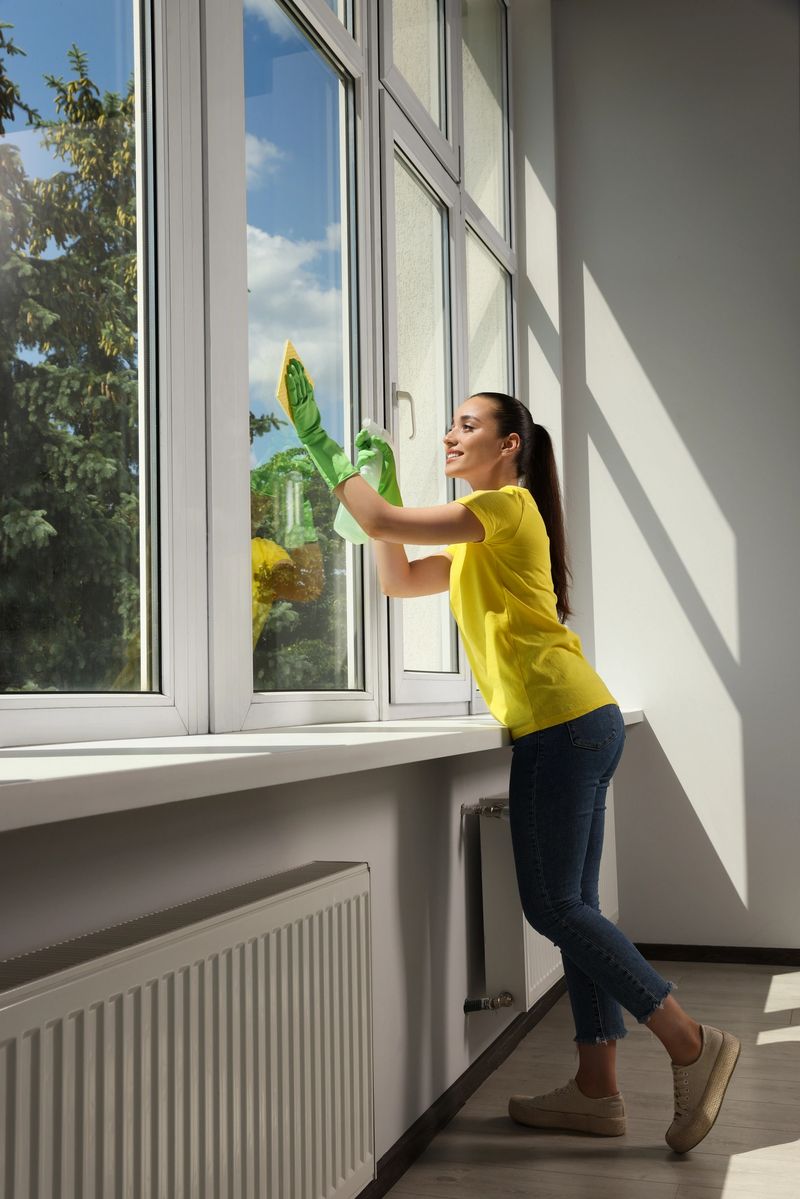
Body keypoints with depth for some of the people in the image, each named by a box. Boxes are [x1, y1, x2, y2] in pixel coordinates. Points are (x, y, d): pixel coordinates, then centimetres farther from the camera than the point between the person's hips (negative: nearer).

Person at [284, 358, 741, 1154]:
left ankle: (693, 1045, -1)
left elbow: (383, 524, -12)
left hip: (561, 722, -10)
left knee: (554, 908, -6)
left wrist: (323, 446, -2)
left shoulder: (507, 506, -5)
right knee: (572, 908, 8)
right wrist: (382, 475, 19)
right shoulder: (483, 535, 25)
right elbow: (398, 578, 22)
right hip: (579, 723, 10)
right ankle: (596, 1090, 13)